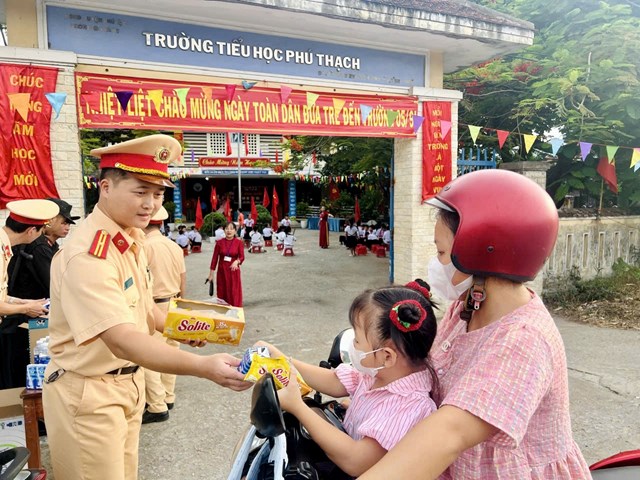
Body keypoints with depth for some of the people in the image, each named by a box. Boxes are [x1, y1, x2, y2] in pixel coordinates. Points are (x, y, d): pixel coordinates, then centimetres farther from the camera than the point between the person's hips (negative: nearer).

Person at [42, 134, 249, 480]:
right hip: (87, 392, -8)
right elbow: (123, 341, -38)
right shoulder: (88, 255, -28)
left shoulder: (134, 237, 1)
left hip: (128, 381, 8)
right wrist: (204, 367, -47)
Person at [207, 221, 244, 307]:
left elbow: (242, 257, -8)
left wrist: (237, 262, -31)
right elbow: (215, 258, 1)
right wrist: (211, 274, 1)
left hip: (233, 271, -1)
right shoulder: (219, 242, 0)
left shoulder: (239, 242, -3)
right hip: (222, 271, 1)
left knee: (234, 294, -2)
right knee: (222, 294, 5)